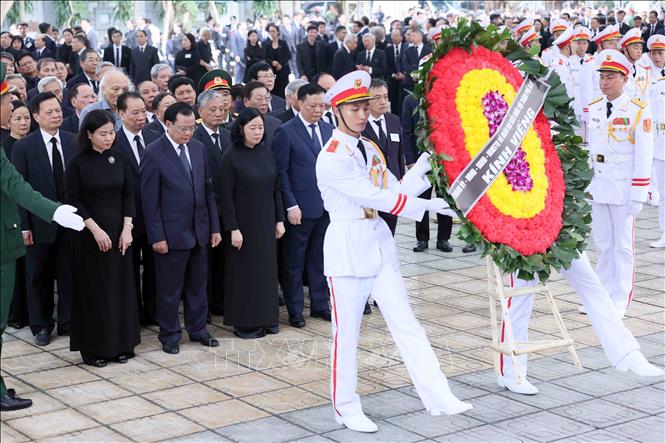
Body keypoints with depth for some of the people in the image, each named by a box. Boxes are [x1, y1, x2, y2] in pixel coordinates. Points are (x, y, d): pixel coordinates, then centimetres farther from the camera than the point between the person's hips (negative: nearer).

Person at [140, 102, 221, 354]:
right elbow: (149, 199, -11)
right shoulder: (153, 153, -10)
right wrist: (156, 236, -13)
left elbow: (207, 190, 11)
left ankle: (197, 329, 28)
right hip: (172, 234, -5)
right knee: (170, 289, 6)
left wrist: (214, 227, 8)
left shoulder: (198, 148, 7)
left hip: (199, 231, 5)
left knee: (197, 285, 14)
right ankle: (169, 335, 19)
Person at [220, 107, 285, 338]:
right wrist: (233, 228, -15)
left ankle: (266, 318, 23)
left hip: (266, 223, 5)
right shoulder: (231, 157, -11)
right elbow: (226, 195, -12)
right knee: (244, 271, 3)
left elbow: (275, 188, 8)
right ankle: (244, 323, 13)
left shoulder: (266, 152, 3)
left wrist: (279, 219, 6)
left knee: (267, 268, 10)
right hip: (243, 223, -5)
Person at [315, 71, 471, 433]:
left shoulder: (371, 150, 12)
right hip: (348, 246, -7)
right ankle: (346, 407, 18)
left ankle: (438, 398, 6)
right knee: (347, 333, 3)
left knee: (406, 324, 5)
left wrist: (426, 164, -7)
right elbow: (376, 198, -19)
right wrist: (428, 206, -21)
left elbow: (395, 192, 5)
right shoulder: (331, 158, -14)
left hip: (379, 242, 7)